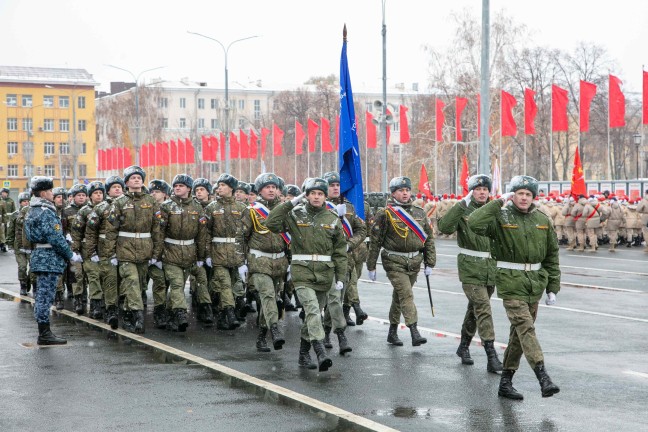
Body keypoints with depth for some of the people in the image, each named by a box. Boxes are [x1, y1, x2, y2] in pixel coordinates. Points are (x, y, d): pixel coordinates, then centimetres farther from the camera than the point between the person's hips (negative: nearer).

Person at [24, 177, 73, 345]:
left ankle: (43, 332, 17)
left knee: (42, 295, 12)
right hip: (49, 258, -10)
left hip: (39, 255, 10)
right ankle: (45, 334, -5)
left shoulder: (33, 211, 14)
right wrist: (70, 255, -11)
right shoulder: (46, 212, -17)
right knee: (46, 295, -7)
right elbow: (56, 238, -21)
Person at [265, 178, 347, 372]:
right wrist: (290, 203, -10)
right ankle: (321, 353, -29)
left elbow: (340, 251, 11)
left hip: (324, 273, 4)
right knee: (312, 310, -20)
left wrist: (341, 277, 5)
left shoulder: (332, 219, 9)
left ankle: (304, 354, 25)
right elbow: (272, 224, -11)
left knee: (313, 314, 12)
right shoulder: (295, 215, 3)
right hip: (302, 271, -4)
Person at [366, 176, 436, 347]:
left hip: (414, 262, 5)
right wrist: (371, 267, -3)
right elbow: (375, 241, -4)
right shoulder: (385, 214, -6)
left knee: (399, 296, 15)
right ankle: (414, 333, -21)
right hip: (394, 262, -5)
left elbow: (428, 239, 14)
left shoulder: (419, 213, 8)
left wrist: (429, 264, 10)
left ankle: (392, 332, 26)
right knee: (406, 295, -16)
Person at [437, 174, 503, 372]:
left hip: (490, 267, 6)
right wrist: (460, 207, -29)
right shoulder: (463, 210, -7)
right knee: (483, 310, -13)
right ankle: (491, 356, -15)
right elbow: (445, 228, -23)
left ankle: (464, 347, 34)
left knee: (475, 308, 17)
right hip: (470, 268, -5)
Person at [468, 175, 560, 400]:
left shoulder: (542, 221, 9)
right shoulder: (501, 217, -5)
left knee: (519, 332, 10)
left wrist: (553, 288, 11)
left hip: (535, 283, 6)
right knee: (525, 327, -17)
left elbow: (552, 255, 14)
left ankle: (506, 382, 19)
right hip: (511, 283, -5)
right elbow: (474, 222, -25)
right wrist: (498, 203, -20)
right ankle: (543, 378, -25)